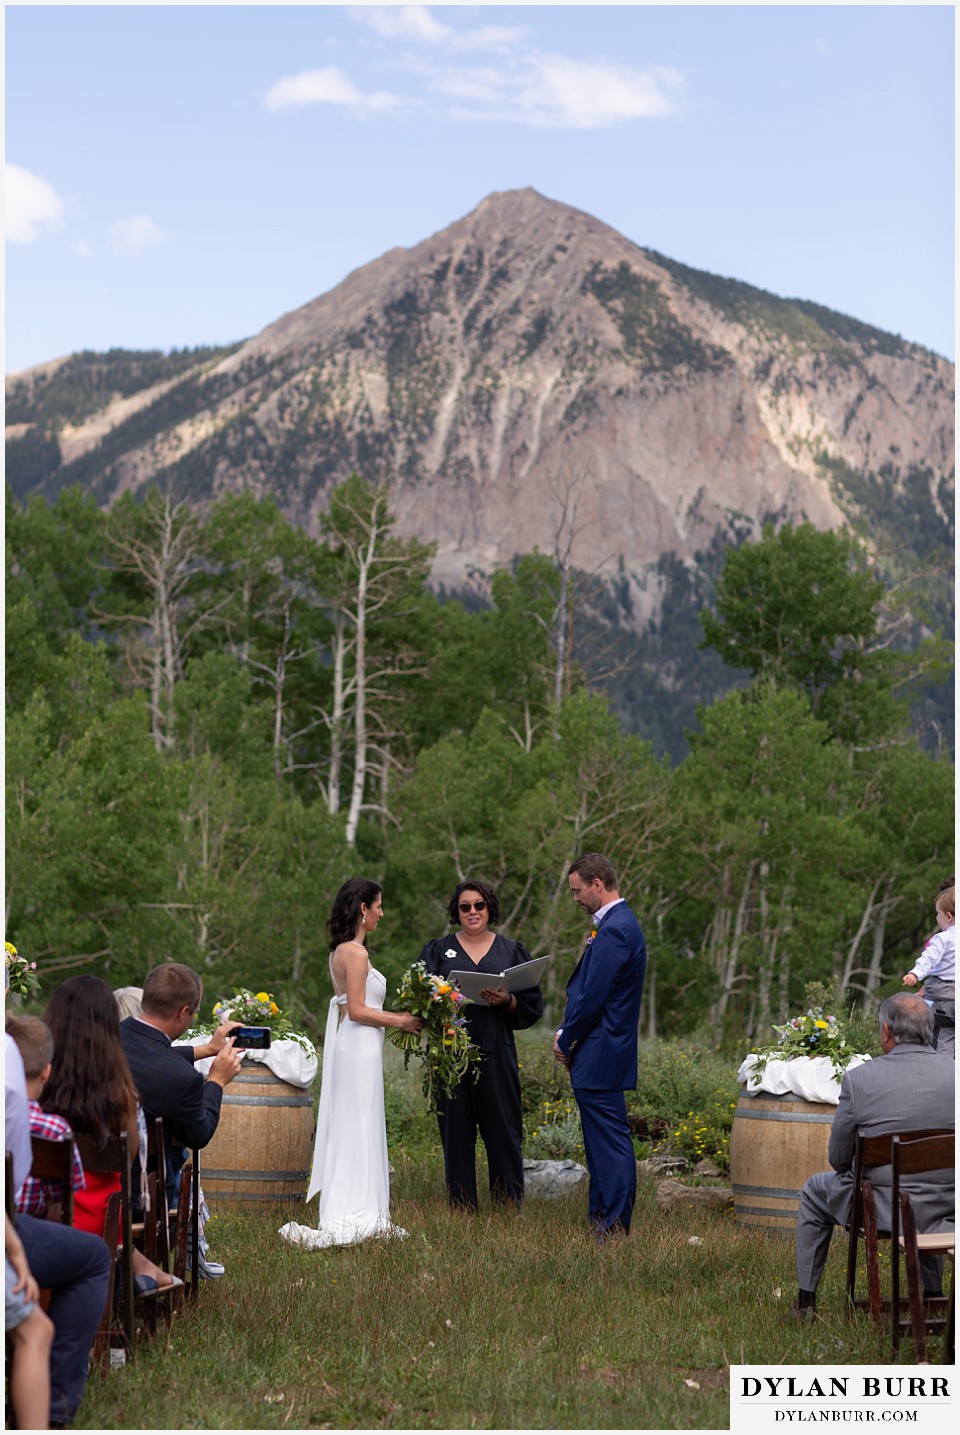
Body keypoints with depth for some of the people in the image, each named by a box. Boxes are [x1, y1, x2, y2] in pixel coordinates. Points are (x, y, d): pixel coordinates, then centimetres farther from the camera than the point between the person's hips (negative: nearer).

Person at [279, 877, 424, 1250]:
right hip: (359, 1048, -10)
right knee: (358, 1131, -6)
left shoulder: (341, 951, 14)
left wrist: (395, 1015, 15)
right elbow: (357, 1010, -18)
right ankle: (352, 1217, -4)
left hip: (348, 1047, 10)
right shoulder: (356, 953, -15)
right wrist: (400, 1020, -8)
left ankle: (348, 1214, 16)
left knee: (348, 1131, 11)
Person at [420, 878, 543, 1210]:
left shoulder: (512, 951, 11)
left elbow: (533, 1005, 7)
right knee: (456, 1133, 0)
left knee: (503, 1133, -1)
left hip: (496, 1055, 0)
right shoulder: (438, 950, 12)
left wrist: (507, 1000, -13)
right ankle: (462, 1209, 6)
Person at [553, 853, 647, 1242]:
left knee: (610, 1143, -6)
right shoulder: (618, 924, 14)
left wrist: (565, 1040, -6)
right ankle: (601, 1219, 22)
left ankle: (614, 1231, -2)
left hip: (601, 1057, -11)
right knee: (602, 1142, 15)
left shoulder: (615, 931, -19)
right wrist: (567, 1034, 9)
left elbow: (592, 998, -20)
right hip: (600, 1054, 11)